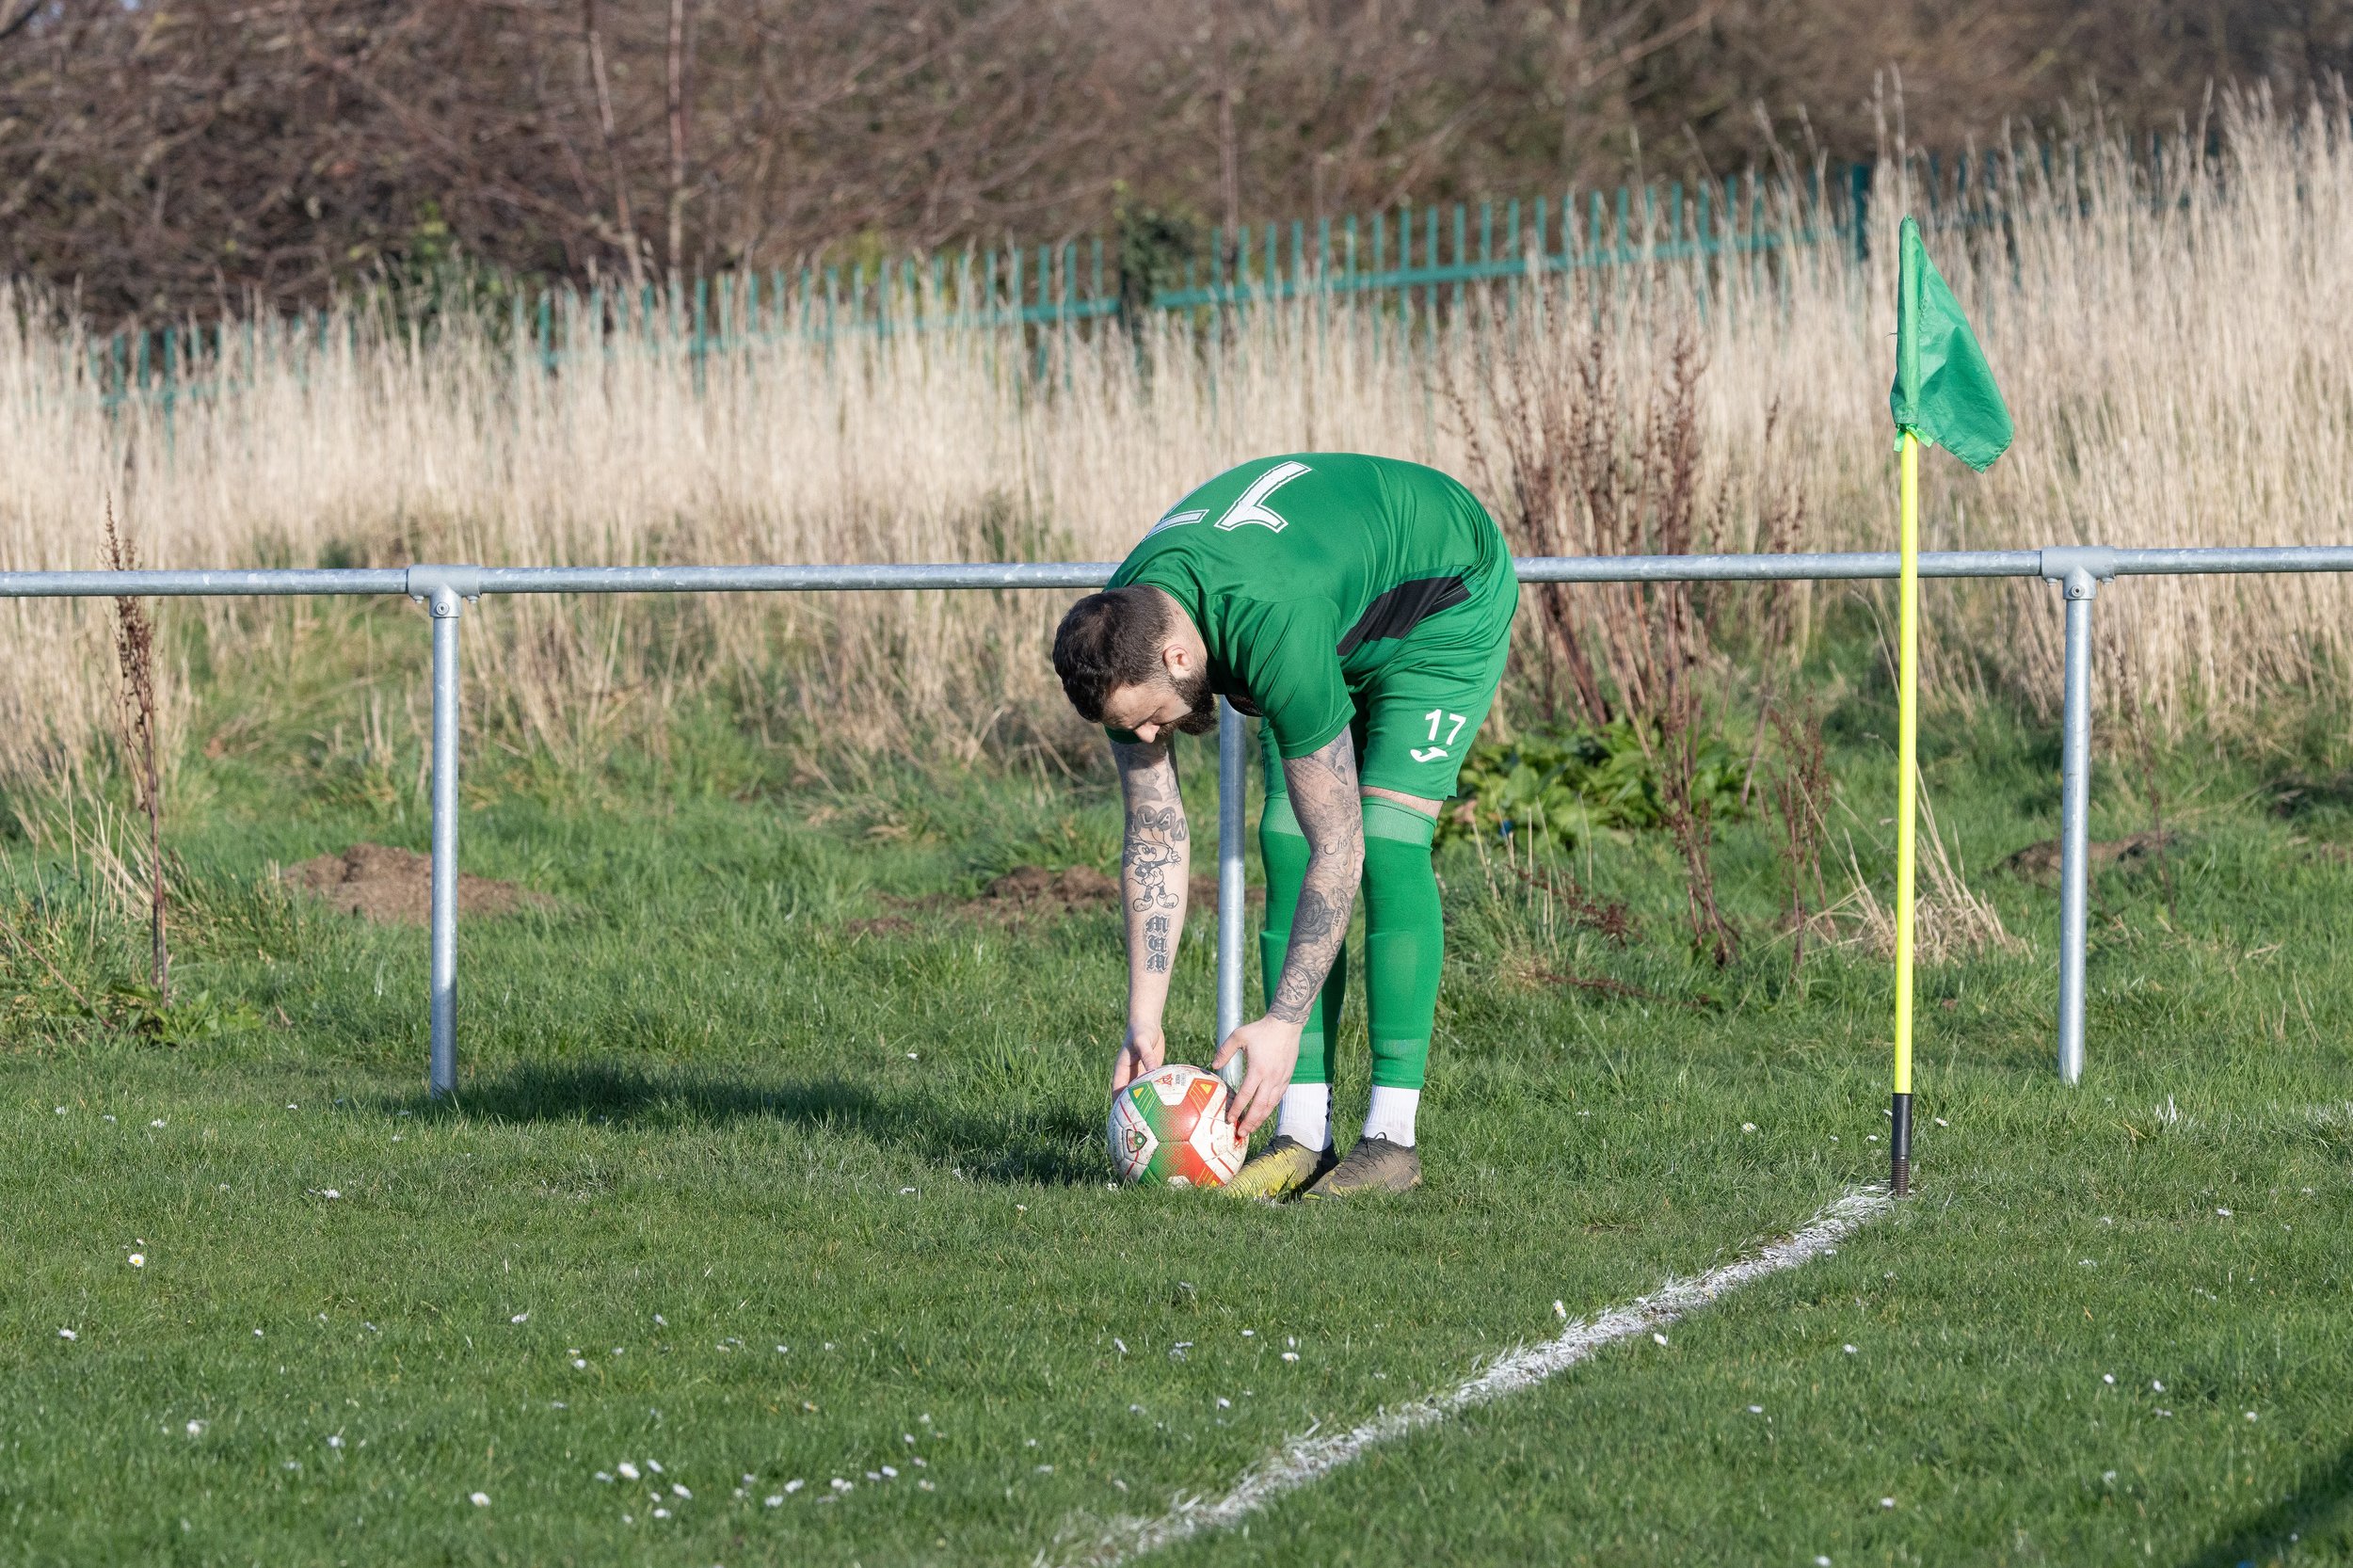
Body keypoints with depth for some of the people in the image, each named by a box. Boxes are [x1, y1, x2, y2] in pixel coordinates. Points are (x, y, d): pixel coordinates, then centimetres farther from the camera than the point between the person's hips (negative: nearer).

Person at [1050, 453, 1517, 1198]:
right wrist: (1143, 1024, -15)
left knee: (1385, 843, -20)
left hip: (1450, 599, -7)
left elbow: (1339, 853, -36)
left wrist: (1283, 1024, -34)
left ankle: (1392, 1136, -16)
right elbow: (1155, 839, -12)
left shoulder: (1272, 636, -43)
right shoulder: (1120, 640, -22)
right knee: (1285, 843, -8)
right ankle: (1304, 1135, -8)